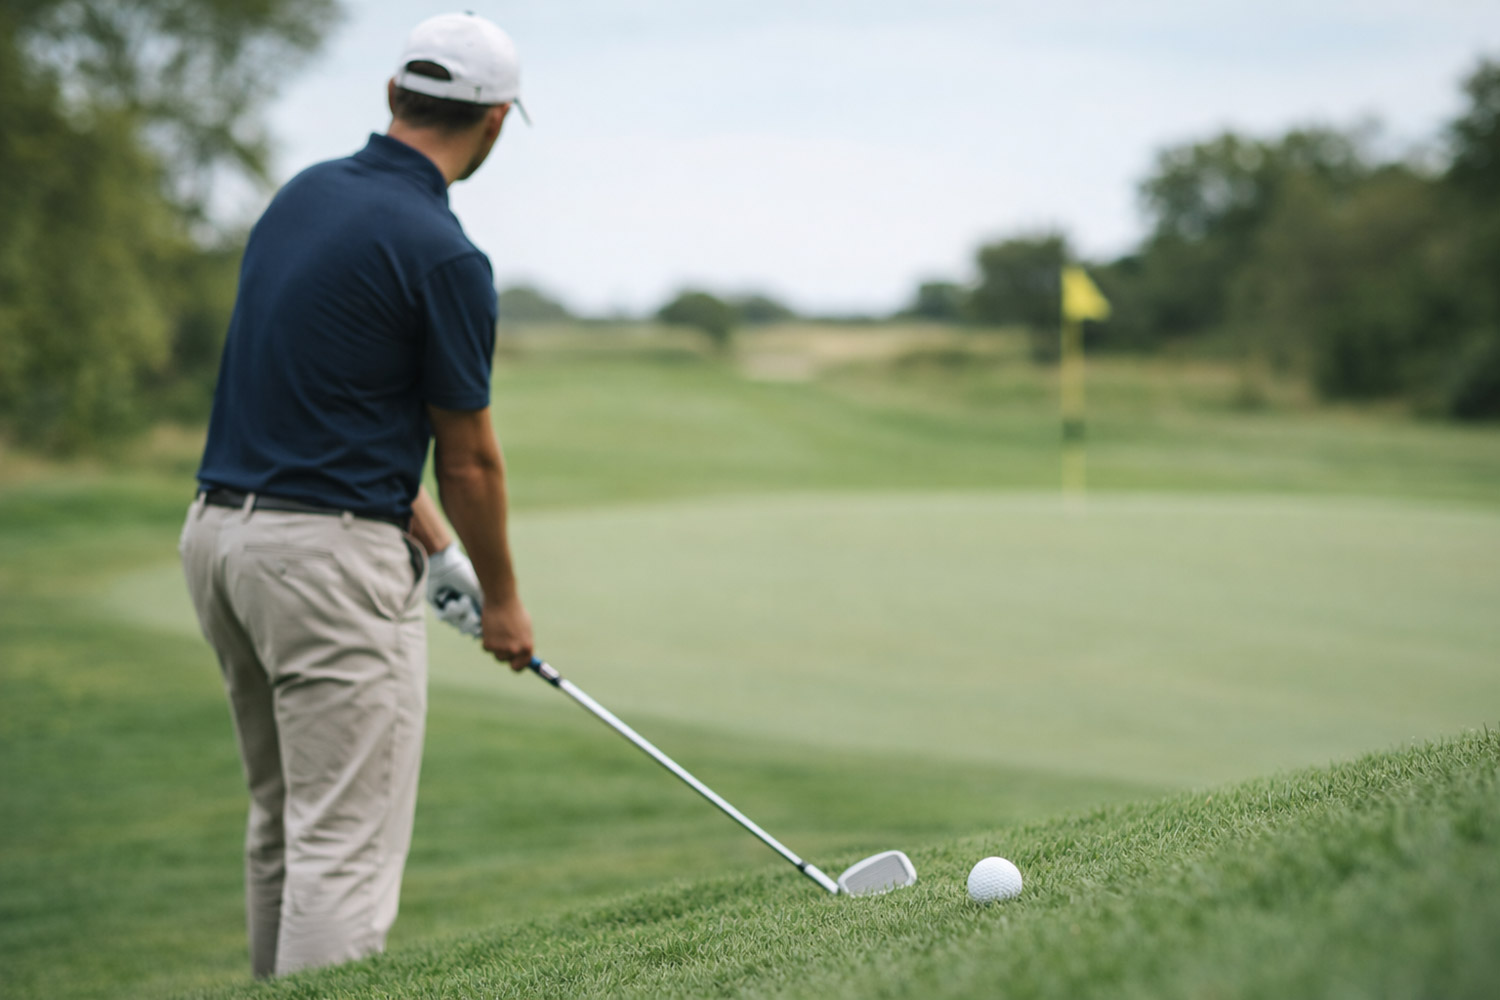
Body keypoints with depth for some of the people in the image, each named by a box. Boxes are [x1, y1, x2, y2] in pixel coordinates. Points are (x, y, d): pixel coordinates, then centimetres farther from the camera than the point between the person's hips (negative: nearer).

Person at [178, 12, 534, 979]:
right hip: (331, 558, -9)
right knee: (347, 846, -7)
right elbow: (469, 457, -5)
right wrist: (503, 599, 11)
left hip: (224, 528, 9)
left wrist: (430, 542, 19)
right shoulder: (442, 256, -15)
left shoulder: (304, 195, 10)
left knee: (283, 819, 20)